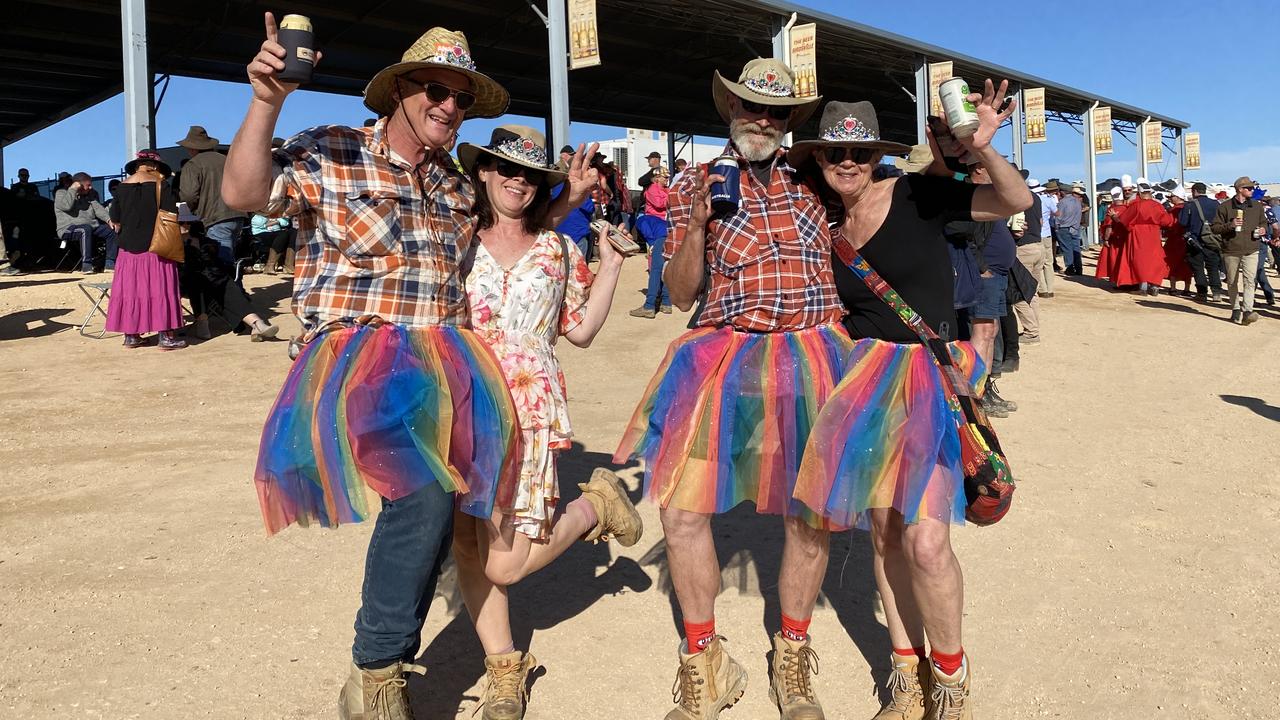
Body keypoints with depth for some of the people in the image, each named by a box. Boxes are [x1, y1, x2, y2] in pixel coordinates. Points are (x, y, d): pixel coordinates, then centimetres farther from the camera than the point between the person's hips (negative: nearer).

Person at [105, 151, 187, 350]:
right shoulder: (160, 185, -7)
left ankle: (130, 336, 14)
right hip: (155, 247, -4)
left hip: (128, 247, 4)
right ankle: (166, 336, -1)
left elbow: (115, 220, 9)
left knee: (129, 288, 9)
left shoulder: (122, 186, 5)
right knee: (160, 289, 0)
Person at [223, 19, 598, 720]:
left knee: (430, 491, -15)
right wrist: (266, 103, -20)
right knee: (425, 487, -26)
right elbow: (242, 194, -9)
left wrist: (567, 200, 25)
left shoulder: (459, 187, 19)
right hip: (355, 353, -5)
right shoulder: (329, 154, 3)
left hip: (443, 358, 5)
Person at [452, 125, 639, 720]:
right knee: (468, 544, 1)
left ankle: (594, 507, 18)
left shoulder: (557, 249, 11)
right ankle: (504, 668, 20)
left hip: (529, 407, -1)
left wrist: (611, 262, 14)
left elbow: (581, 330, 15)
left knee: (503, 563, -9)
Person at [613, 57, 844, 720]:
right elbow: (680, 294, 3)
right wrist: (696, 224, -12)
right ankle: (702, 667, 12)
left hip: (811, 356, 2)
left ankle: (791, 659, 26)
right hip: (724, 354, -1)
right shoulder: (697, 185, 7)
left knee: (809, 513, 4)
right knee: (681, 506, -9)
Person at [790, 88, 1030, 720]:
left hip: (932, 377, -5)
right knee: (884, 531, 7)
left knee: (925, 540, -14)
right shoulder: (827, 231, 10)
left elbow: (1017, 202, -9)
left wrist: (981, 149, -25)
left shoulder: (914, 196, -5)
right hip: (867, 379, 5)